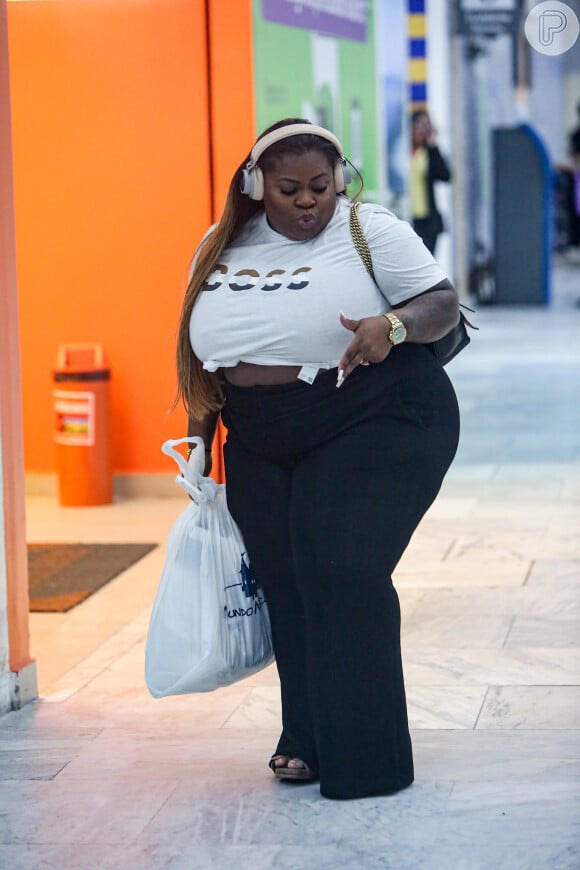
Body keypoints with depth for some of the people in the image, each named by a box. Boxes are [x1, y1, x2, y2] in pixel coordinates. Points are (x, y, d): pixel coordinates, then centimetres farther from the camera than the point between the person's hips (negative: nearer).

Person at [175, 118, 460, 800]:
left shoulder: (371, 231, -5)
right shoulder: (221, 249, 9)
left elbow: (443, 302, -8)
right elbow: (205, 352, 17)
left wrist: (394, 325, -28)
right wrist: (200, 438, 16)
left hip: (375, 429, -5)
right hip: (262, 450, 6)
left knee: (342, 576, -14)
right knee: (284, 585, 5)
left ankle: (363, 756, -4)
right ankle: (307, 736, 21)